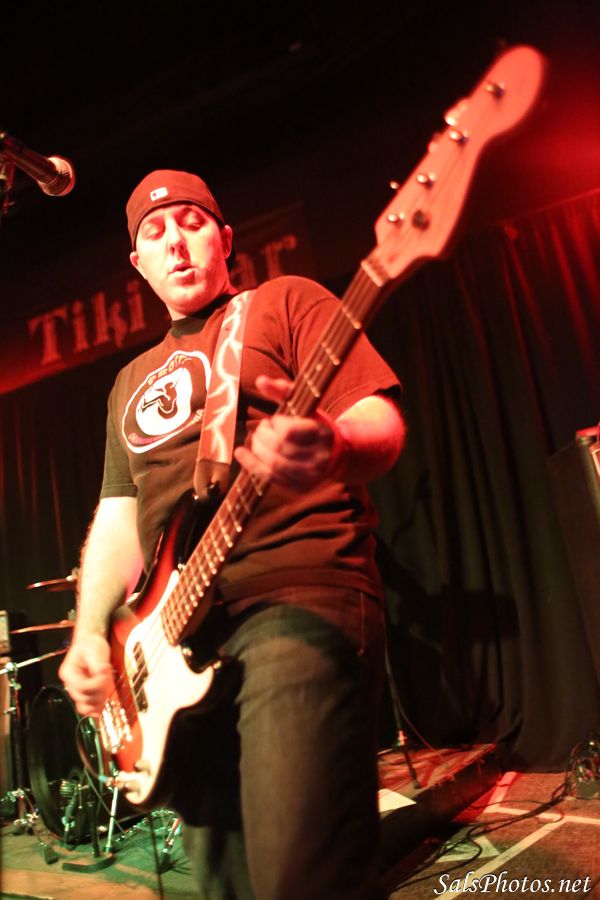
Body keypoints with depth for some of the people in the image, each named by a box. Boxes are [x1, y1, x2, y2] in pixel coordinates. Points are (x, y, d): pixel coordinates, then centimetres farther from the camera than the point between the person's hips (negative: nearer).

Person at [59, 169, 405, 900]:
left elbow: (383, 423, -7)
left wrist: (331, 448, -30)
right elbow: (116, 517, 22)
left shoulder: (285, 303, 6)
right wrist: (90, 632, 8)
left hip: (298, 599, -6)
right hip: (177, 633, 7)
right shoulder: (132, 380, 24)